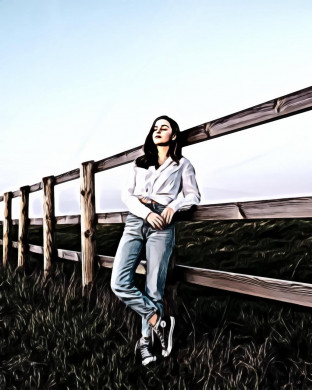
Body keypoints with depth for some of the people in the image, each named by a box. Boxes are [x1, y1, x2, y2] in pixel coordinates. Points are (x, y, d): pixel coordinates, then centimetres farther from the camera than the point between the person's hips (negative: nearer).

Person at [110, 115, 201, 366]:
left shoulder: (182, 164, 14)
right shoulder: (138, 163, 19)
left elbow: (194, 195, 12)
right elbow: (126, 195, 10)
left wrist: (174, 206, -8)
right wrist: (146, 213, -8)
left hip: (162, 225, -3)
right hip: (135, 221, 3)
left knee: (154, 287, -3)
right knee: (119, 283, -10)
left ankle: (147, 340, 13)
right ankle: (159, 322, 3)